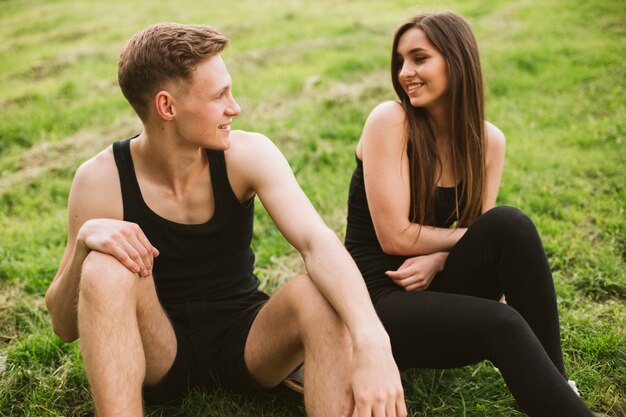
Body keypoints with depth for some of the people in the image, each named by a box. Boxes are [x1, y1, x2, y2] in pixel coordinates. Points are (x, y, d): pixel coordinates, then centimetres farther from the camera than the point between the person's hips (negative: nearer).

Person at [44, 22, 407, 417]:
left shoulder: (248, 153, -13)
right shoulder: (102, 179, -15)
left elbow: (317, 240, -29)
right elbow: (64, 325, -11)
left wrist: (372, 341, -47)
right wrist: (83, 242, -32)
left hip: (244, 339, 1)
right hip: (156, 352, 0)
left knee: (319, 294, -29)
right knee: (105, 269, -30)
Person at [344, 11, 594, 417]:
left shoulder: (489, 141, 2)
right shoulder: (389, 121, -14)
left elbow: (470, 232, 4)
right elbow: (395, 236, -17)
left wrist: (436, 259, -17)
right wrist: (478, 235, -10)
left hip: (432, 286, 5)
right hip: (380, 297, -4)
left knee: (510, 224, -25)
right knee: (501, 325, -32)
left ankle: (555, 382, -15)